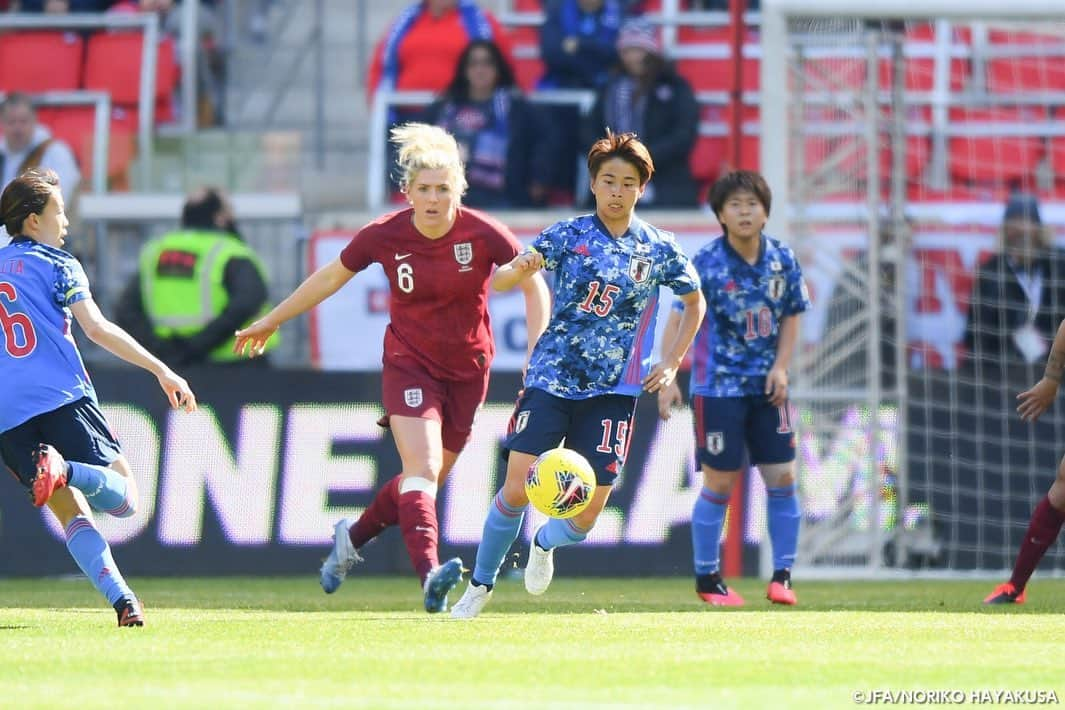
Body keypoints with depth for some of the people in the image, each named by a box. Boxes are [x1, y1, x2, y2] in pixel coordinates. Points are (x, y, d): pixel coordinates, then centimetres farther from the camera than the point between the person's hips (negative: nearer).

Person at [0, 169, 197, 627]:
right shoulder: (56, 264, 5)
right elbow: (96, 329, -6)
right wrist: (161, 370, -6)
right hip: (63, 398, -5)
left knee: (72, 512, 6)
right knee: (124, 496, -2)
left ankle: (122, 600, -14)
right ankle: (66, 470, -33)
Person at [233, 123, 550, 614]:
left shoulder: (482, 234, -14)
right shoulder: (384, 236, -11)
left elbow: (533, 284, -3)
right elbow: (330, 278, 4)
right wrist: (271, 321, 12)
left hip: (468, 370, 2)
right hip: (408, 365, -2)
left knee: (427, 480, 11)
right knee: (421, 468, -22)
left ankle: (353, 536, 35)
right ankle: (429, 572, -34)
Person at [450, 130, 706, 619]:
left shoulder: (659, 249, 2)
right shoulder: (569, 234, -2)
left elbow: (695, 303, 19)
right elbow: (499, 283, -7)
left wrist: (670, 364, 8)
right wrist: (518, 270, -31)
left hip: (613, 391, 1)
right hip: (552, 378, -1)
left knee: (586, 515, -4)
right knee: (517, 489, -14)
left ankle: (545, 544, 32)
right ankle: (480, 584, 7)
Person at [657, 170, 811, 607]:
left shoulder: (783, 260, 0)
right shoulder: (707, 264, -11)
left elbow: (791, 317, 11)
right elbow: (677, 321, -10)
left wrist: (780, 367, -3)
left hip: (766, 386, 4)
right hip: (719, 387, -4)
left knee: (782, 479, 0)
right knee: (719, 484, -1)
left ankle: (782, 575, 9)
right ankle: (707, 579, 12)